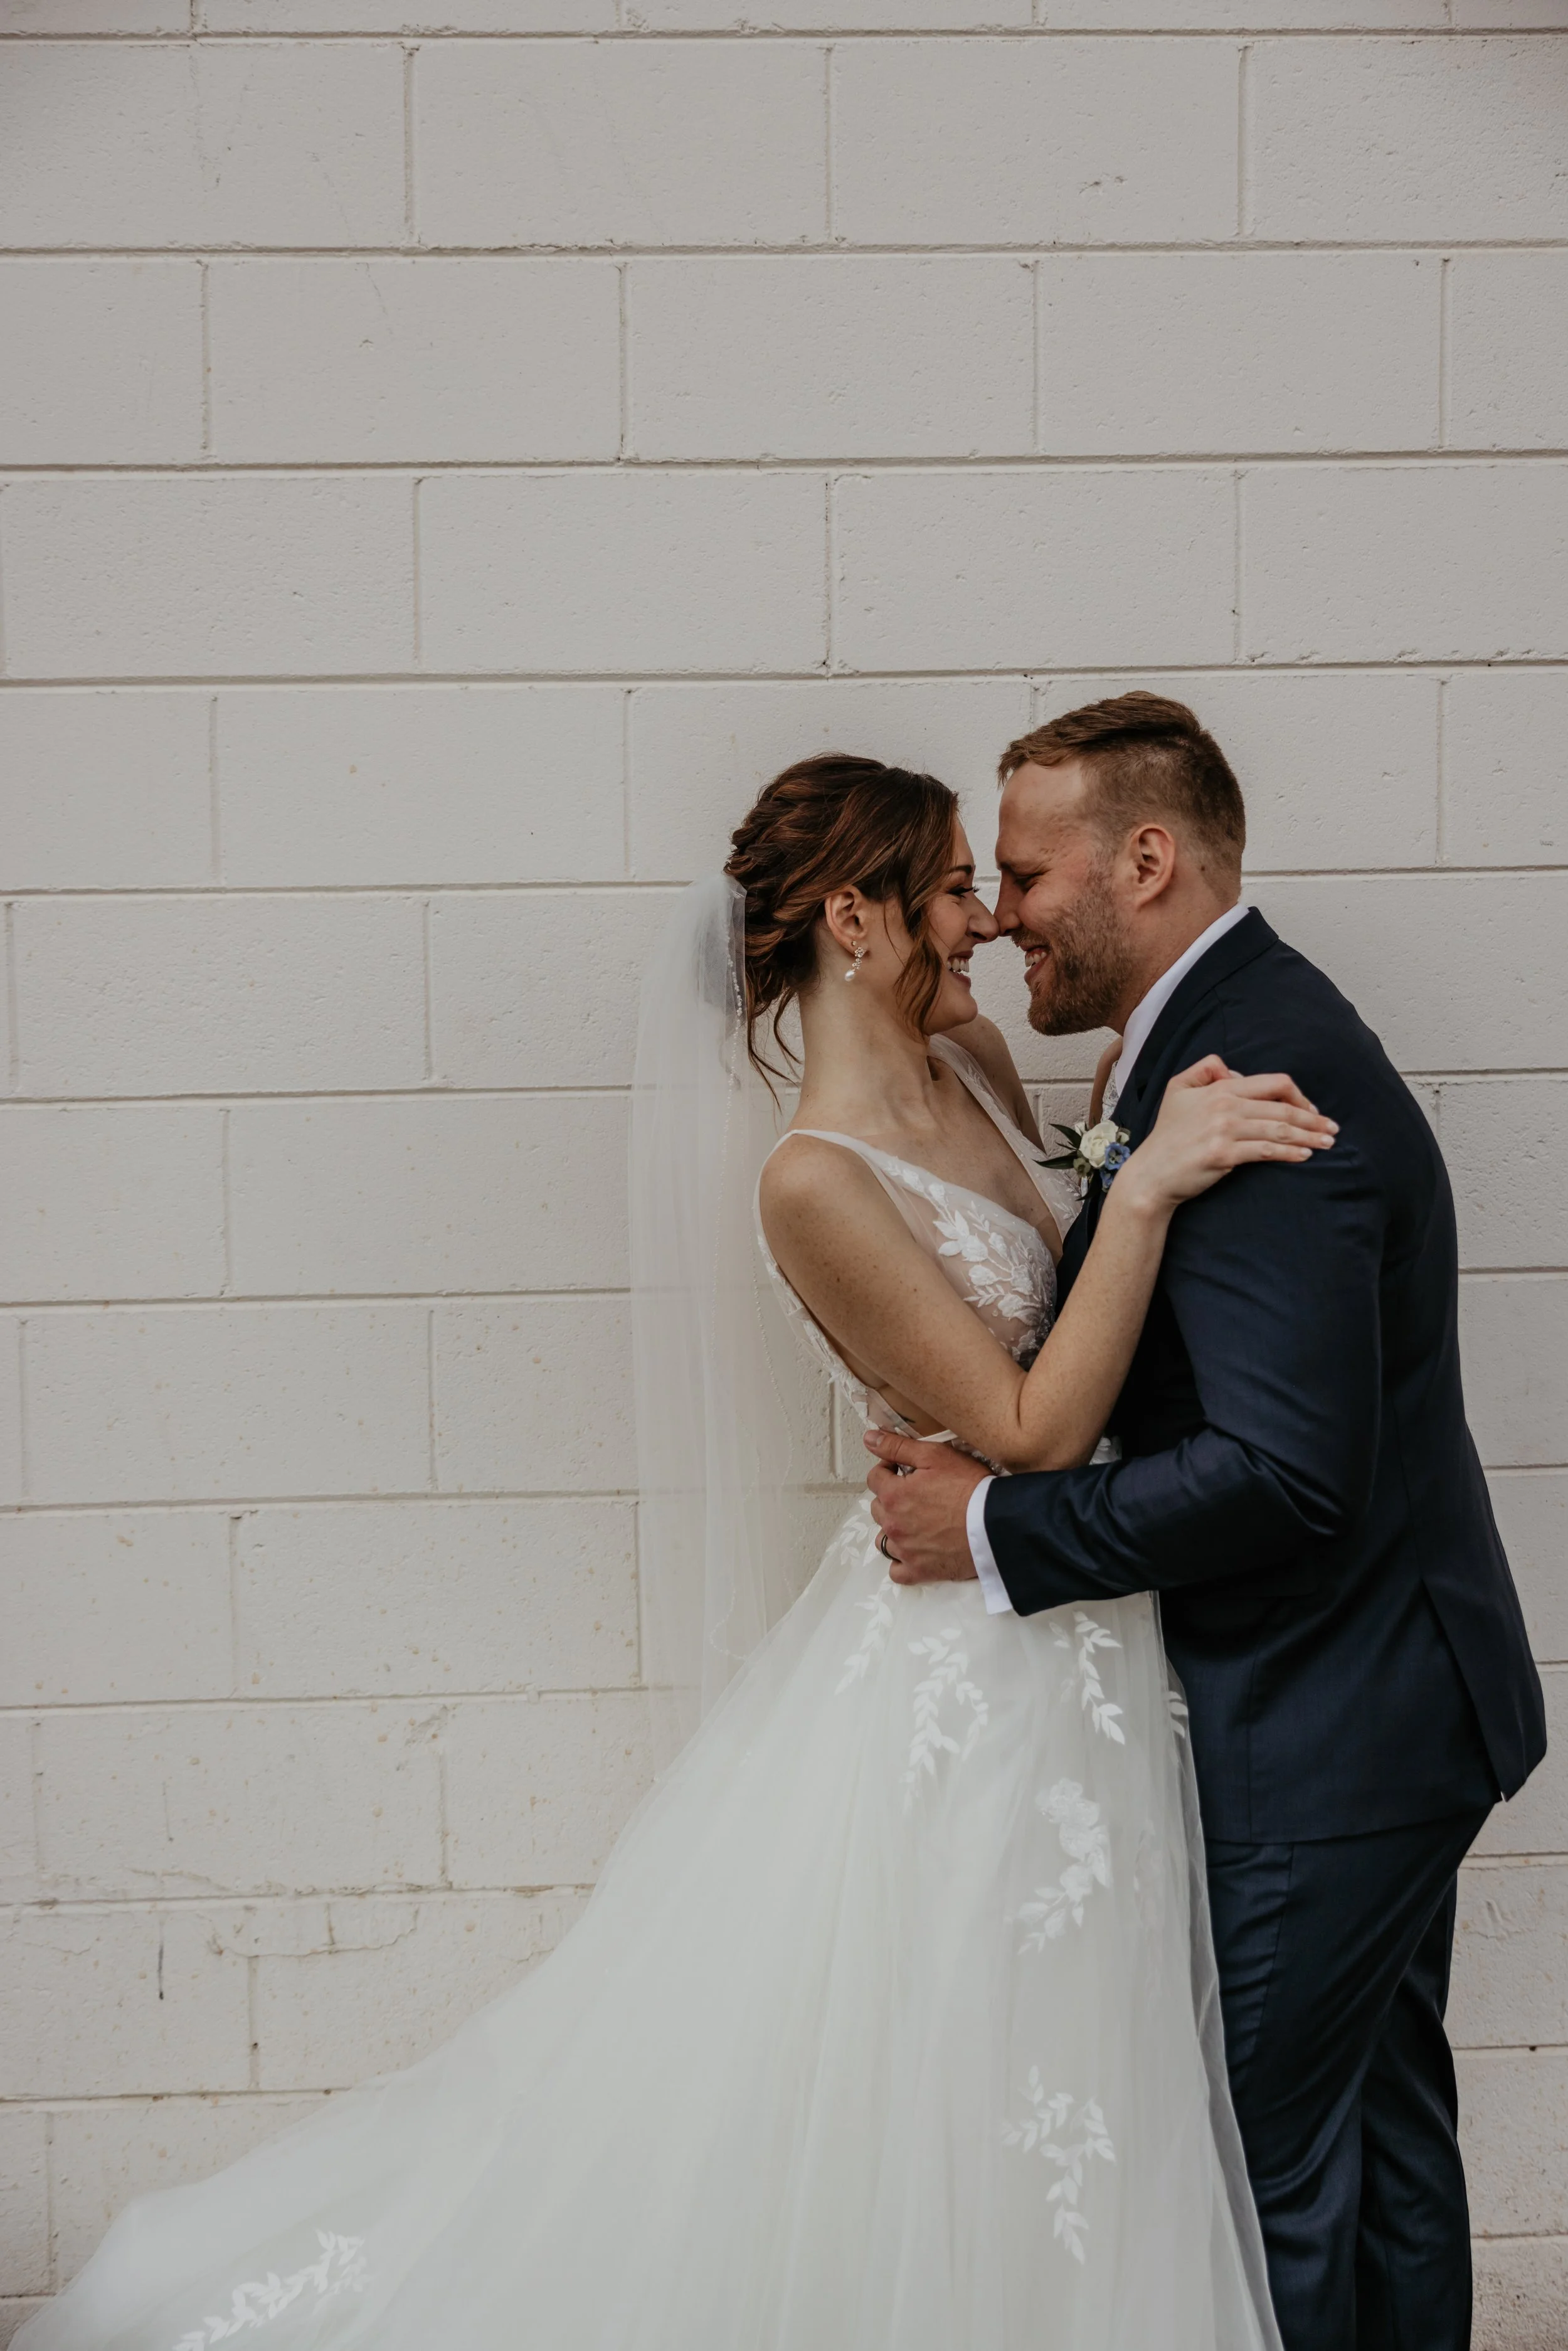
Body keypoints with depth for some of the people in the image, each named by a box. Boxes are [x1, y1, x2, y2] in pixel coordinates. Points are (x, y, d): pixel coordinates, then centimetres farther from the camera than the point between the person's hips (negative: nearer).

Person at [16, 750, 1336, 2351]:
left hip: (1066, 1647, 8)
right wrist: (1145, 1192, -28)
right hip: (958, 1671, -8)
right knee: (936, 2101, 6)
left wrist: (1188, 1128, 2)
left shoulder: (973, 1069, 2)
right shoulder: (815, 1181, -23)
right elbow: (1032, 1429, -22)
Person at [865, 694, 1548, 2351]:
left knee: (1268, 2161, 4)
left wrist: (995, 1530, -21)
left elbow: (1282, 1468, -30)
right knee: (1385, 2114, 22)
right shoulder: (1253, 1034, 8)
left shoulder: (1251, 1079, -24)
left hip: (1324, 1735, -10)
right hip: (1394, 1687, 10)